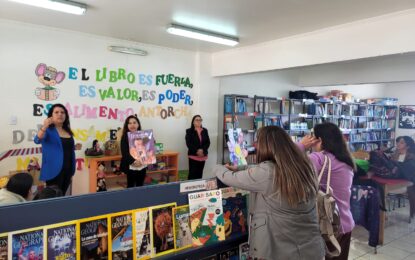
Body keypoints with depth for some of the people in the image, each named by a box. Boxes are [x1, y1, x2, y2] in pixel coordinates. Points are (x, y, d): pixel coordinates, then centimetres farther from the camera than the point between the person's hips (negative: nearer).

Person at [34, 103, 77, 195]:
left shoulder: (68, 131, 11)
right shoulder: (48, 130, -6)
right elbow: (37, 140, -26)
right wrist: (44, 127, -45)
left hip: (67, 170, 6)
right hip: (54, 171, -6)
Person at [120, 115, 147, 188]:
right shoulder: (125, 137, -7)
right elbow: (124, 153, -16)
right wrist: (134, 161, -29)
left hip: (142, 165, 4)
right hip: (131, 166, -4)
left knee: (140, 186, 13)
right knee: (131, 186, 3)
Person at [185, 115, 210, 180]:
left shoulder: (205, 130, 12)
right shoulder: (189, 131, 0)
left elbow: (208, 142, 5)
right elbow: (188, 143, -8)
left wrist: (203, 150, -12)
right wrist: (197, 151, -18)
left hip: (203, 156, 4)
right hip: (193, 156, -4)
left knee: (200, 174, 9)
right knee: (192, 174, -6)